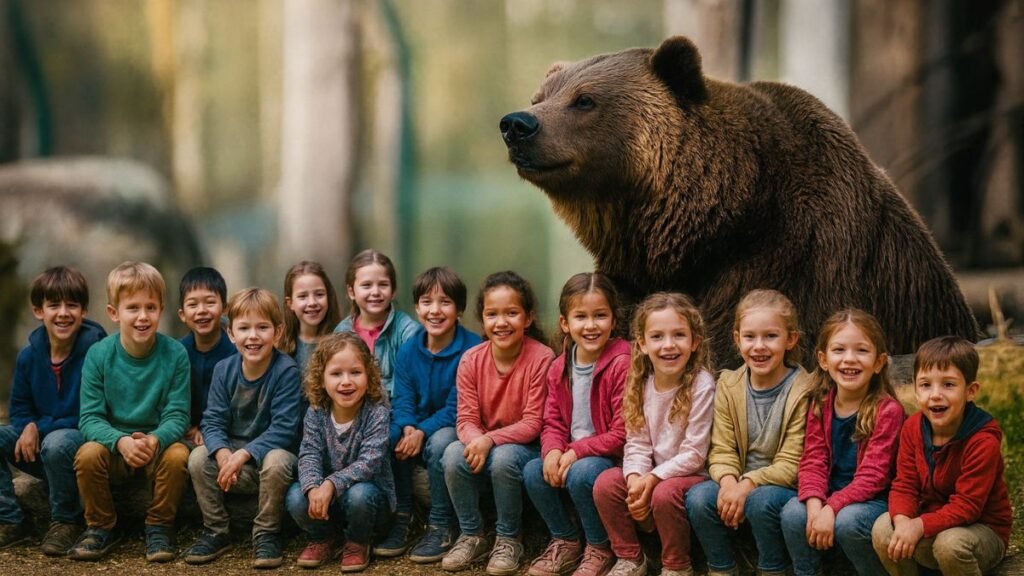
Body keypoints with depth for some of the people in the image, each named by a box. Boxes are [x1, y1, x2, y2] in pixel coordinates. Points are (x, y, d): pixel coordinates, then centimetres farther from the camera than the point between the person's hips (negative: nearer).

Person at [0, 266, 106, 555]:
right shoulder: (29, 355, 0)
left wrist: (40, 427, -22)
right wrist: (28, 428, -13)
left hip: (84, 439, -6)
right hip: (39, 437, 6)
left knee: (56, 443, -37)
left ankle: (65, 521, -11)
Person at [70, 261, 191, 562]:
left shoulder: (175, 354, -10)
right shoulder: (98, 355, -9)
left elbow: (177, 415, -10)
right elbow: (90, 417, -11)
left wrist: (155, 440, -33)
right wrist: (121, 441, -31)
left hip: (158, 445, -1)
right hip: (113, 446, 1)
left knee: (178, 455, -32)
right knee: (88, 454, -30)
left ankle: (159, 527, -7)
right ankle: (101, 527, -4)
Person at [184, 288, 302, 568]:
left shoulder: (287, 371, -17)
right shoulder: (224, 370, -4)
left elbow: (283, 428, -21)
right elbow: (213, 421, -7)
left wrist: (244, 454, -32)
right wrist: (222, 452, -29)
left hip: (272, 452, -4)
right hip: (233, 454, 4)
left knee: (276, 461, -36)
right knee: (198, 458, -21)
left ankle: (266, 534, -14)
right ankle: (217, 531, -3)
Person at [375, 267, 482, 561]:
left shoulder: (472, 349, -16)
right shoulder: (408, 350, 1)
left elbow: (456, 408, -18)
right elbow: (402, 400, -2)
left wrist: (422, 431, -29)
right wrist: (408, 427, -25)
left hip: (454, 430, -5)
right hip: (416, 431, 5)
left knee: (440, 442, -36)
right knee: (387, 436, -25)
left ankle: (441, 527, -18)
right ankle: (400, 518, -9)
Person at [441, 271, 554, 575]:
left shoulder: (541, 358, -17)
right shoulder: (471, 360, -5)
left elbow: (533, 424, -17)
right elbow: (466, 419, -5)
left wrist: (490, 440, -30)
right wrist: (474, 440, -29)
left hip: (525, 448, -3)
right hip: (483, 446, 4)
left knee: (503, 458, -34)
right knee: (454, 454, -26)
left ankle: (508, 540, -10)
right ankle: (472, 535, -4)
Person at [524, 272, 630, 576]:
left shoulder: (622, 365, -18)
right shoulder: (559, 368, 5)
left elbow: (623, 434, -19)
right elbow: (553, 422, 8)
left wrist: (576, 452, -21)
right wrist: (553, 450, -15)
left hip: (612, 457, -6)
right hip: (570, 456, 6)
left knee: (581, 474, -32)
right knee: (533, 471, -16)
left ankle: (600, 549, -6)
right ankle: (565, 540, 7)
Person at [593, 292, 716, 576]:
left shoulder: (701, 385, -18)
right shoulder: (641, 384, -1)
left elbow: (694, 454, -18)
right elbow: (636, 443, -2)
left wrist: (652, 479, -23)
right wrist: (635, 479, -21)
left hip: (691, 475, -5)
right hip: (650, 475, 5)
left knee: (665, 493, -33)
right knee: (605, 483, -15)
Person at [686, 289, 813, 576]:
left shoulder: (803, 391, -14)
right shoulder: (729, 385, 0)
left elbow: (791, 465, -16)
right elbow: (722, 450, -2)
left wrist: (747, 485, -29)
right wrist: (728, 480, -24)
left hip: (786, 486, -4)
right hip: (738, 482, 4)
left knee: (761, 501, -34)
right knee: (698, 498, -22)